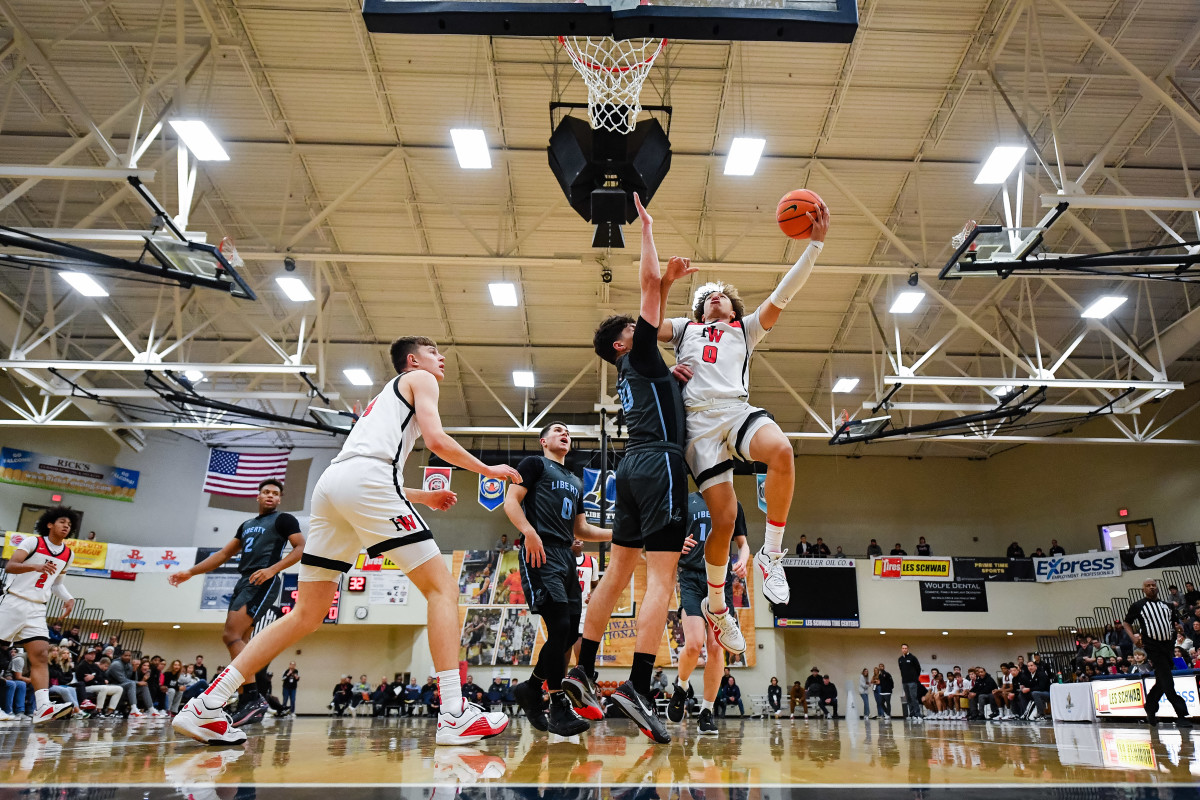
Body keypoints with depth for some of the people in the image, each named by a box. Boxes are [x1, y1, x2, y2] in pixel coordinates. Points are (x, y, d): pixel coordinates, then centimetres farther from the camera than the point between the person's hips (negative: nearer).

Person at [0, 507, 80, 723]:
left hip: (37, 610, 4)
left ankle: (43, 707, -22)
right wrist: (36, 566, -31)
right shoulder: (33, 542, -4)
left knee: (41, 655, -11)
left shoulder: (68, 554, 12)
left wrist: (68, 598, 6)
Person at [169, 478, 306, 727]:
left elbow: (301, 548, -10)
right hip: (244, 582, 9)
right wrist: (190, 572, 19)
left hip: (262, 583, -9)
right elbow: (224, 554, 27)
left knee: (231, 636, -20)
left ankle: (253, 699, -23)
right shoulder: (247, 525, 24)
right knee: (239, 644, 3)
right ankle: (247, 702, 4)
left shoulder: (283, 519, 2)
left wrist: (273, 569, -23)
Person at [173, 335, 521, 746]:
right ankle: (454, 715, -13)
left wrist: (423, 496, 40)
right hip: (366, 479, -8)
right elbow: (436, 440, -2)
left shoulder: (386, 396, 38)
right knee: (442, 587, -5)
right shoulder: (419, 379, 15)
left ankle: (205, 707, 7)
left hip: (331, 482, 8)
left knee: (306, 615, 10)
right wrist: (488, 470, 11)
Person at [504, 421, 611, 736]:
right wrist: (529, 532, -22)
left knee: (570, 632, 5)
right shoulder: (535, 463, 7)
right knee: (559, 627, -17)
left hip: (566, 556, 8)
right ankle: (559, 707, -8)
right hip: (540, 553, -8)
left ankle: (531, 687, 24)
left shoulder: (575, 481, 27)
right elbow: (511, 501, -5)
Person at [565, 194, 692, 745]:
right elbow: (648, 281, 2)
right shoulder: (640, 357, 4)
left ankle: (583, 671, 12)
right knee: (661, 577, -14)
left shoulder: (632, 368, 24)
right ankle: (637, 687, -22)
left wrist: (668, 282, 29)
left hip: (634, 467, 9)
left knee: (618, 571, 9)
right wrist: (647, 228, 13)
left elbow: (653, 301, 38)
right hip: (658, 463, -9)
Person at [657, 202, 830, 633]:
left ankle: (770, 554, -17)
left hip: (738, 410, 1)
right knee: (724, 516, -10)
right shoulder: (685, 329, 28)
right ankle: (716, 606, 13)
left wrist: (815, 243, 7)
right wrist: (666, 283, 5)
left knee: (782, 451, -34)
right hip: (698, 420, -1)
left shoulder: (746, 328, 28)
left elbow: (781, 297, 16)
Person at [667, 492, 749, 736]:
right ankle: (682, 685, 17)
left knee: (715, 648, -4)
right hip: (692, 578, -2)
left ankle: (706, 712, 10)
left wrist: (742, 561, -1)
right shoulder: (686, 501, 9)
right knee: (694, 645, -15)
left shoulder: (733, 505, 15)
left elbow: (743, 544, 21)